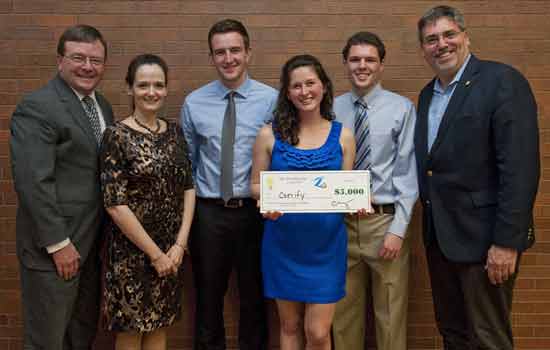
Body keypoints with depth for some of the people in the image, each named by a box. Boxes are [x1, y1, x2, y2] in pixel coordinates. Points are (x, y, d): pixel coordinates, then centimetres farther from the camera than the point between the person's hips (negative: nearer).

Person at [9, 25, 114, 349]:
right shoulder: (36, 108, -15)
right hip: (55, 247, -7)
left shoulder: (102, 106, 11)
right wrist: (58, 244, -18)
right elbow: (33, 182, -20)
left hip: (92, 244, 7)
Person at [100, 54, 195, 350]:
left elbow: (188, 187, 5)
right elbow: (114, 204, -16)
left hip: (172, 249, 5)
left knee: (160, 326, 15)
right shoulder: (117, 136, -12)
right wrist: (155, 254, -13)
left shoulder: (174, 132, 5)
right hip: (131, 249, -4)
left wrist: (180, 244, -6)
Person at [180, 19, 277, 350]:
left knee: (254, 295, 13)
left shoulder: (271, 99, -4)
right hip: (208, 211, 2)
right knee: (208, 295, 15)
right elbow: (187, 161, 9)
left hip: (255, 210, -1)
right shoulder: (194, 103, 2)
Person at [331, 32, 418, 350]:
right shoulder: (332, 110, 4)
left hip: (385, 220, -2)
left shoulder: (401, 108, -4)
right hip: (341, 222, 3)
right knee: (344, 313, 15)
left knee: (391, 315, 10)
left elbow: (407, 172, -6)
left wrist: (398, 229, -12)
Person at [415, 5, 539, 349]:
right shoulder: (427, 95, 12)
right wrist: (431, 225, 6)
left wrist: (507, 241, -21)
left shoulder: (503, 81, -11)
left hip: (483, 236, -7)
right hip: (439, 236, 7)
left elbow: (521, 167, -18)